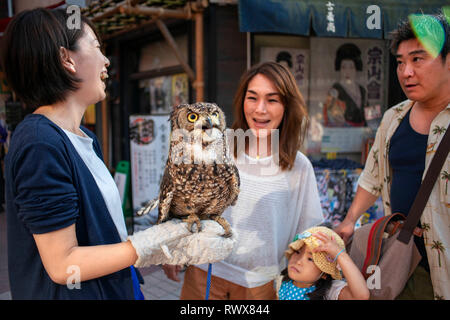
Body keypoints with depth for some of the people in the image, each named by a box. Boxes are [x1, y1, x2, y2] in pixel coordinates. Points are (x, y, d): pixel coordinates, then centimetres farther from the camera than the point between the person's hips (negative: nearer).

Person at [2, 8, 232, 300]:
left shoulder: (86, 138, 5)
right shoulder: (40, 143, -23)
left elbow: (101, 227, 5)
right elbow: (62, 264, -22)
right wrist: (156, 244, -20)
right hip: (75, 292, -8)